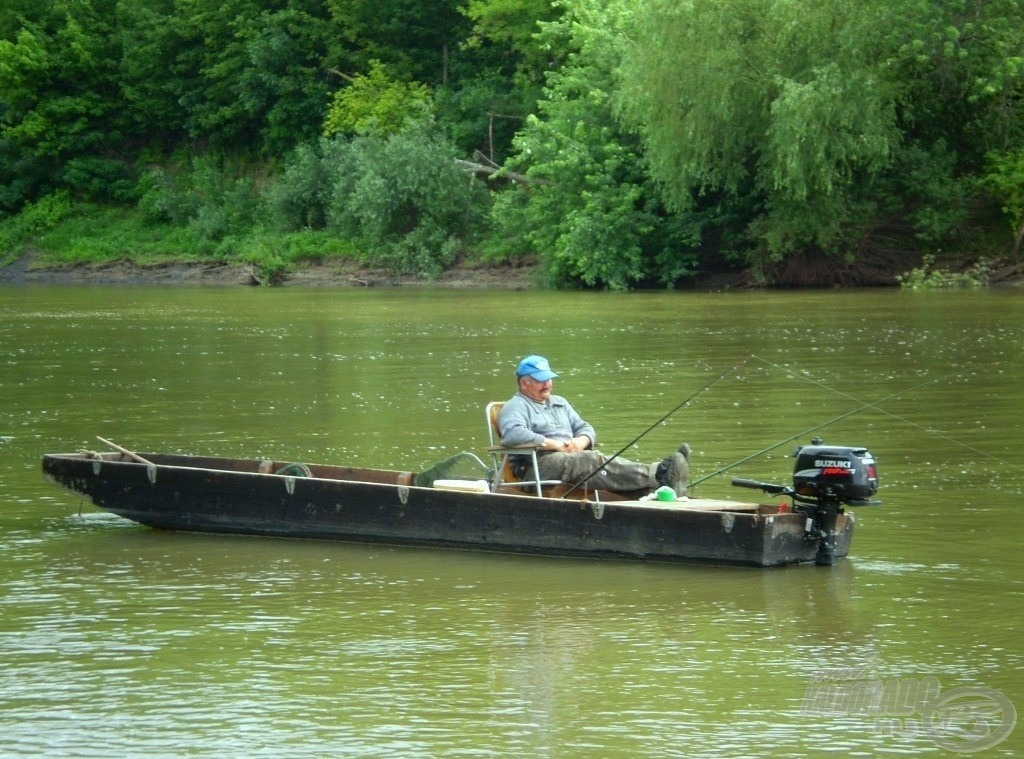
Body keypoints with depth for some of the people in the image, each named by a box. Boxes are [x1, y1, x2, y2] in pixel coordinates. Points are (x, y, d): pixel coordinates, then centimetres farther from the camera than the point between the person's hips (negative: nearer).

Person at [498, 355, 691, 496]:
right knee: (595, 461, -32)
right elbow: (512, 433, -16)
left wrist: (581, 441, 1)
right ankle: (657, 476, -50)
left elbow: (586, 428, 27)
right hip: (540, 464, -7)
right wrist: (554, 444, -16)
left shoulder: (559, 403, 30)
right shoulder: (516, 406, 5)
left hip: (573, 458, 7)